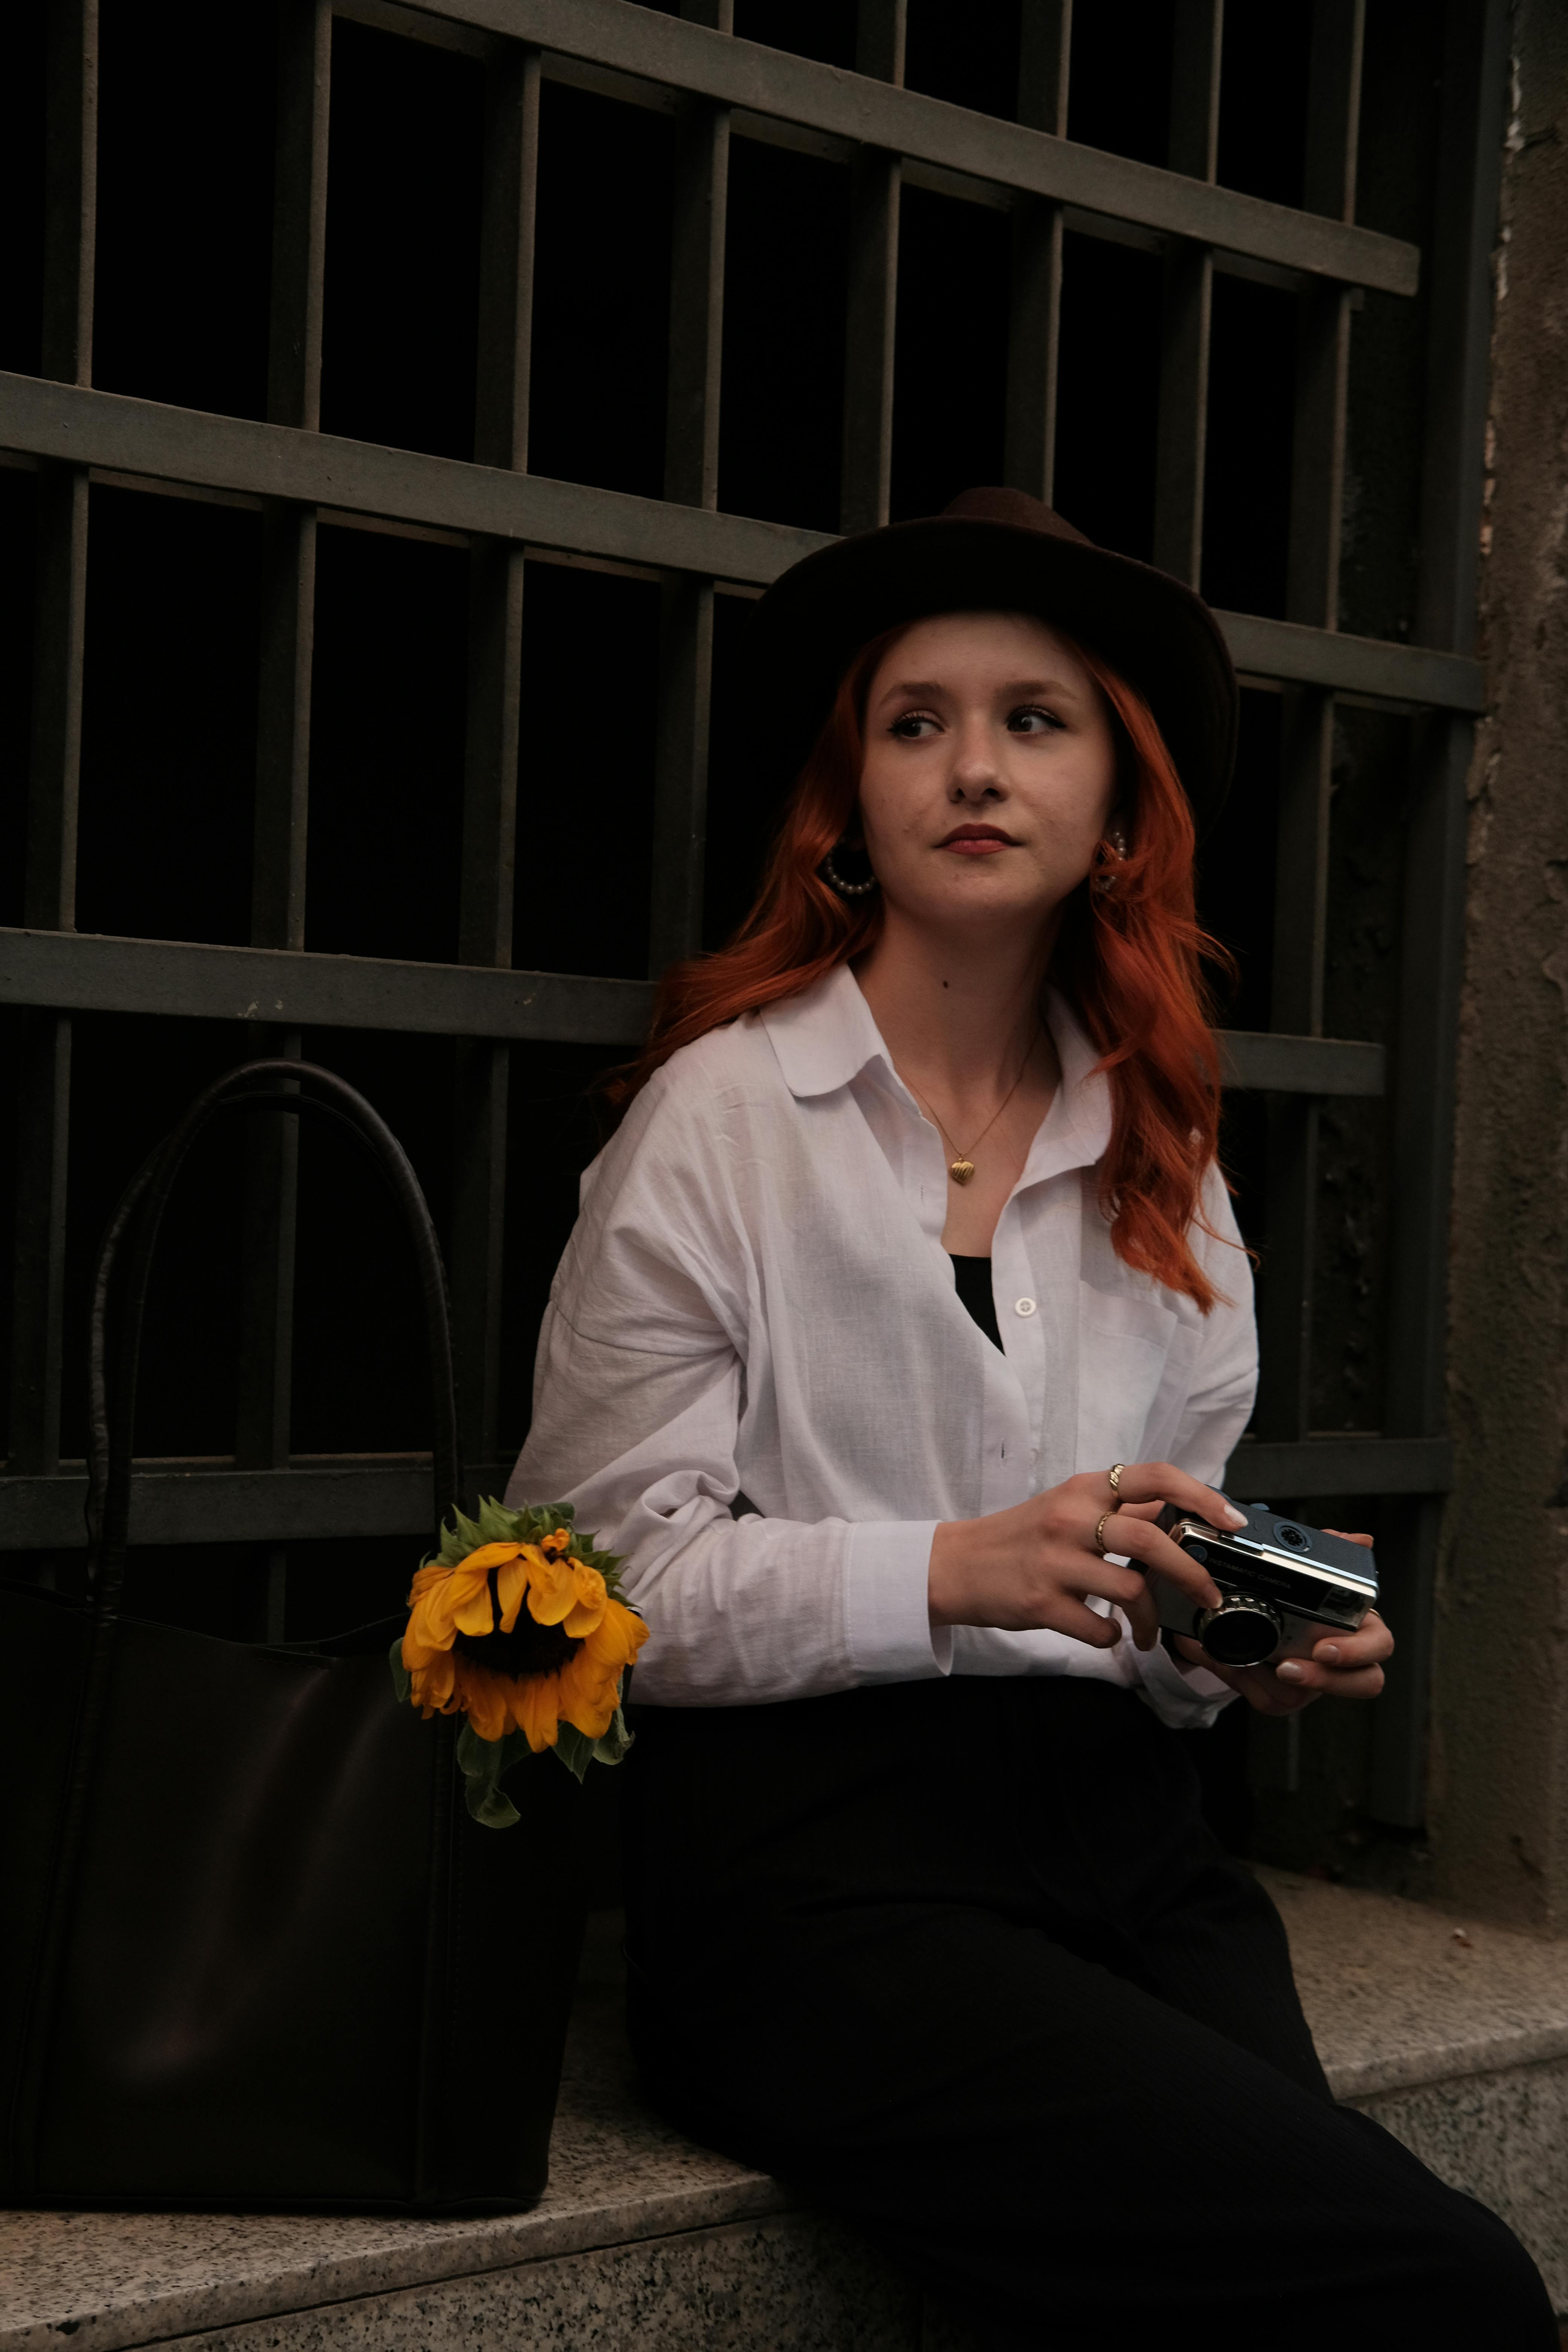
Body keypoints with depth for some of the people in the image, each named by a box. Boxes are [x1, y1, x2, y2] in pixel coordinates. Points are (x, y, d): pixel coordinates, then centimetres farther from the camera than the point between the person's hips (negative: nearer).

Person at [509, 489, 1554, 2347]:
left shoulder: (1161, 1159, 16)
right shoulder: (724, 1110, 0)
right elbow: (612, 1567, -5)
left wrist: (1253, 1649, 1)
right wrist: (955, 1573, -17)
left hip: (1124, 1841, 6)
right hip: (819, 1861, -5)